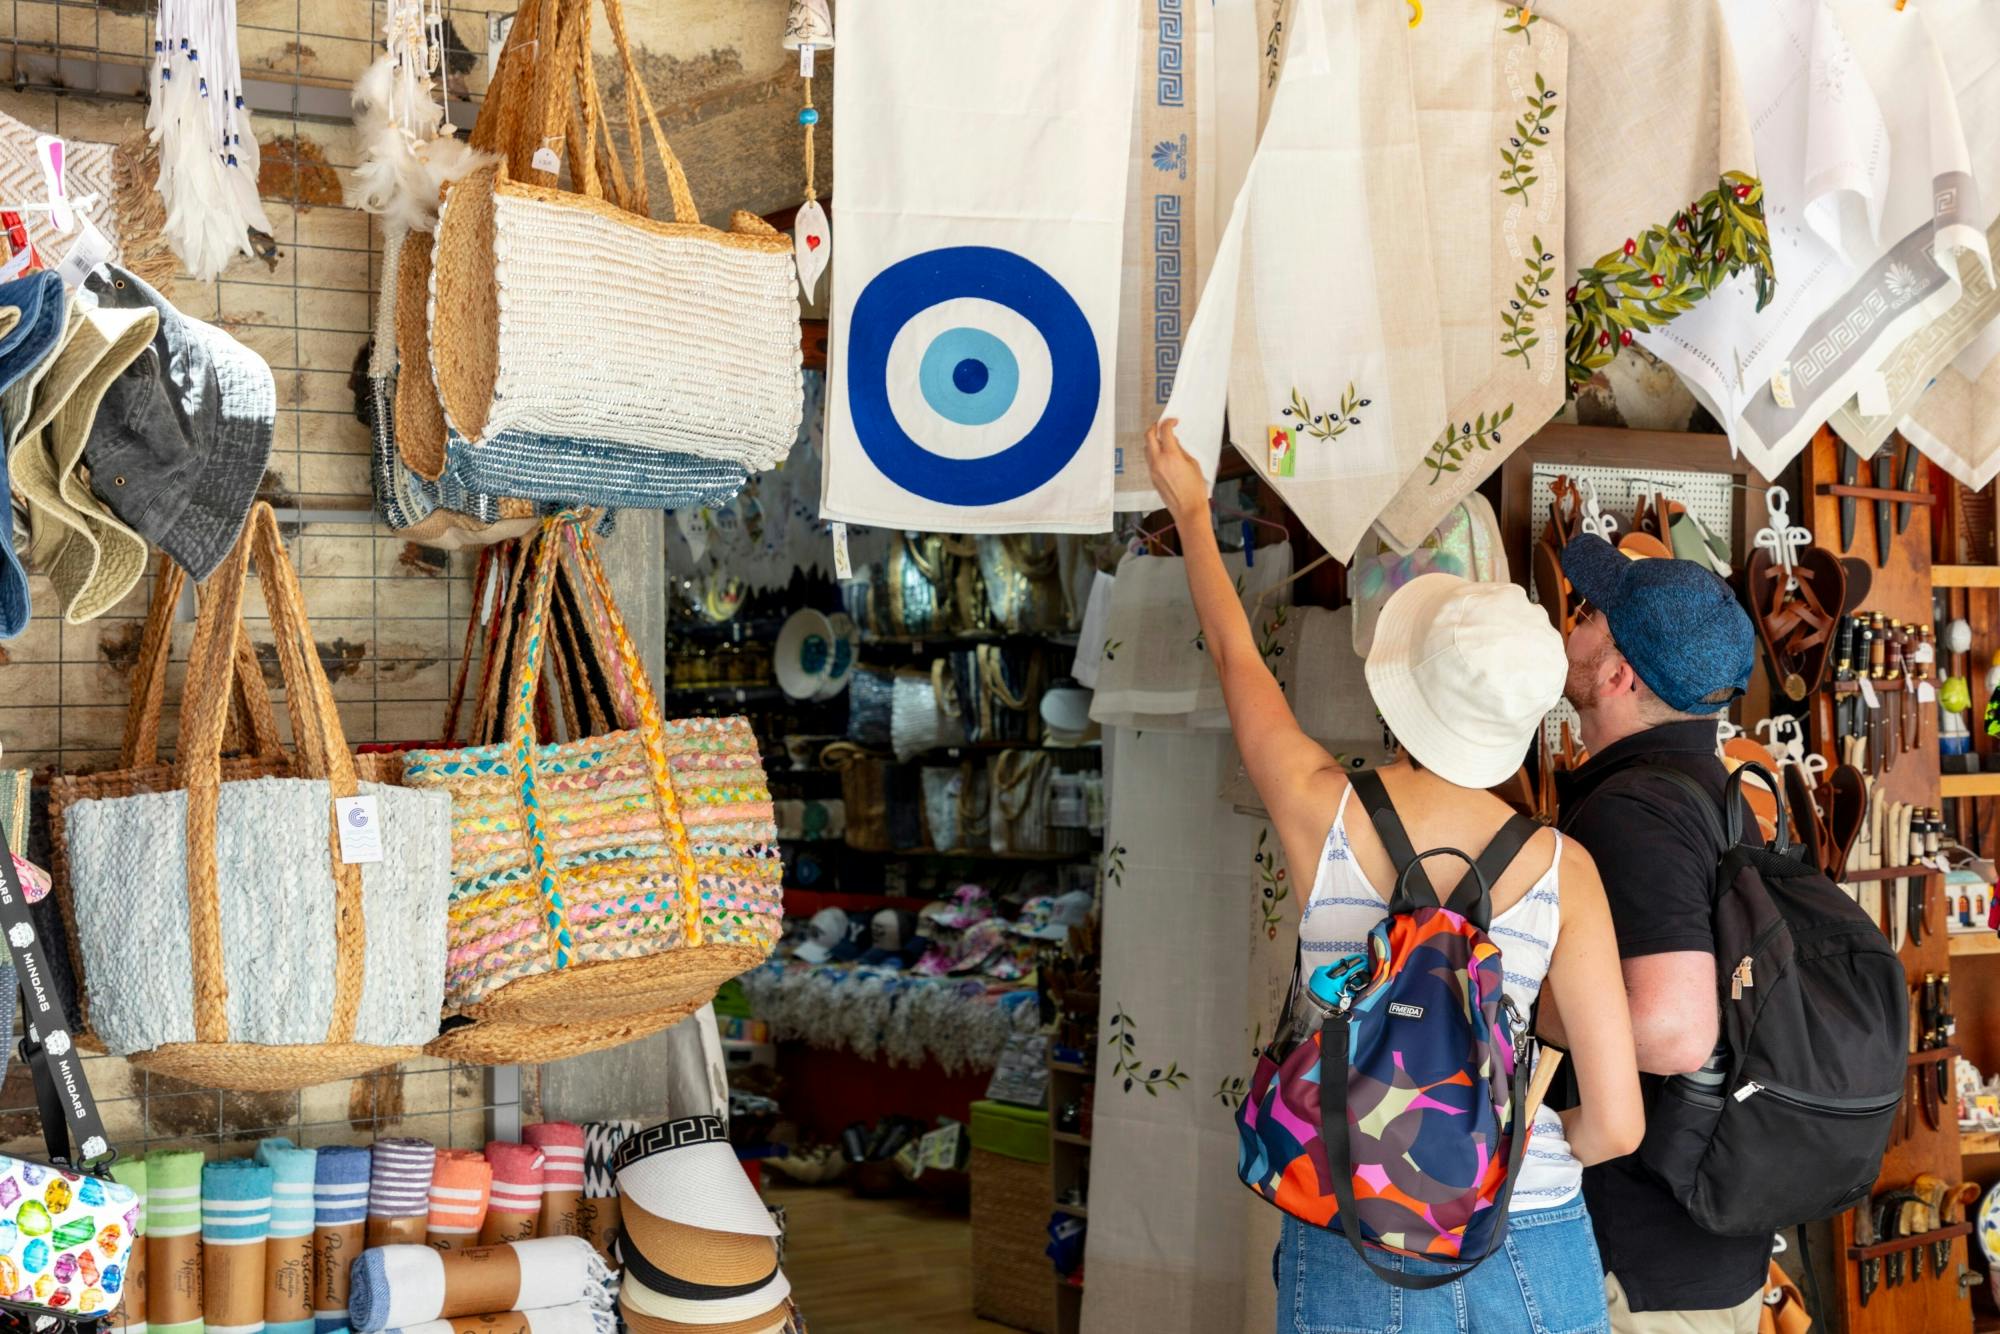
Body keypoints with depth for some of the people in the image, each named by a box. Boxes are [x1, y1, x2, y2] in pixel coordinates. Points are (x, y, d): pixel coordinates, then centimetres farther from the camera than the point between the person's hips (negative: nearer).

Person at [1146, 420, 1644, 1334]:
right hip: (1530, 1252, 0)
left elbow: (1237, 659, 13)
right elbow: (1616, 1123, -7)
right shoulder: (1563, 869, -7)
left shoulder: (1321, 812, -7)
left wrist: (1191, 512, 29)